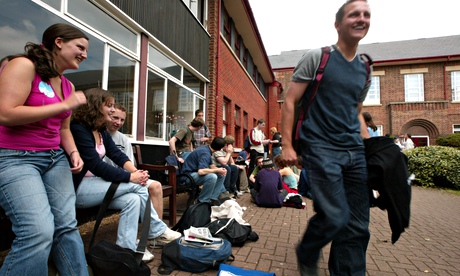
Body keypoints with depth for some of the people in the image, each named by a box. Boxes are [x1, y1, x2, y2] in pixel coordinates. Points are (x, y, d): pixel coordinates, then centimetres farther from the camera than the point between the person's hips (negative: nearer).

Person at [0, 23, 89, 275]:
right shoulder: (23, 66, -8)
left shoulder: (68, 86, 12)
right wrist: (65, 105, -15)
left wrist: (74, 153, 0)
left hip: (55, 158, 7)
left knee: (67, 226, 2)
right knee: (39, 232, -18)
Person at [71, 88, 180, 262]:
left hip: (95, 184, 8)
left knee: (133, 199, -17)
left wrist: (136, 171, -21)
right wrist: (130, 177, -26)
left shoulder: (102, 132, 10)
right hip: (76, 188, -8)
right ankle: (158, 232, -9)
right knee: (137, 187, -21)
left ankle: (126, 249, -5)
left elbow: (118, 155, -2)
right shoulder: (78, 129, -17)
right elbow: (97, 166, -26)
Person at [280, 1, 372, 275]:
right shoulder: (316, 57, -1)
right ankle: (306, 254, 21)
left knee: (358, 226, 8)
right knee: (336, 216, -12)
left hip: (355, 152, 7)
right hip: (321, 148, -6)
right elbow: (289, 102, -5)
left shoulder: (365, 69, 16)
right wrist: (287, 146, -11)